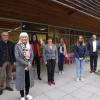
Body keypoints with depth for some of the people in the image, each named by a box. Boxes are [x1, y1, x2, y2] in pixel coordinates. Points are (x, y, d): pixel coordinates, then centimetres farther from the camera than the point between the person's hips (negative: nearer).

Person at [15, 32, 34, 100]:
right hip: (21, 66, -4)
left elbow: (32, 55, 4)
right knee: (22, 81, 8)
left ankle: (27, 94, 36)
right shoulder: (17, 46, -6)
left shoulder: (29, 46, 7)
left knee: (28, 81, 13)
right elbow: (17, 57, -14)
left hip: (29, 66, 4)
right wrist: (26, 63, -18)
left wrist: (29, 64, -11)